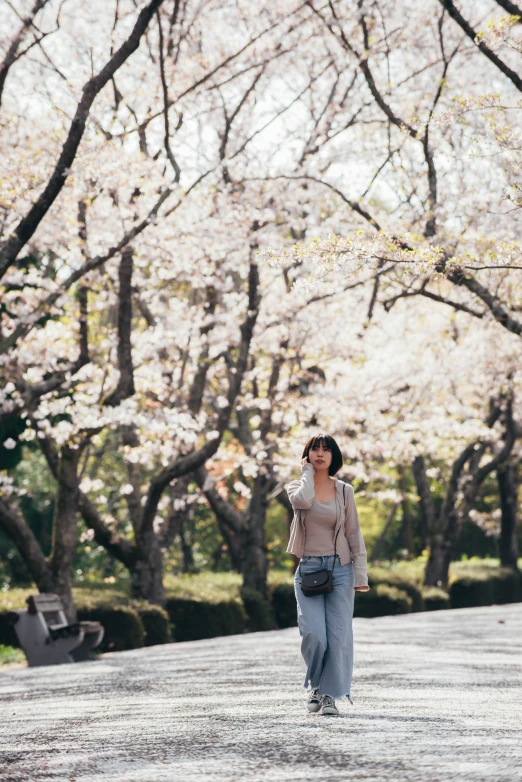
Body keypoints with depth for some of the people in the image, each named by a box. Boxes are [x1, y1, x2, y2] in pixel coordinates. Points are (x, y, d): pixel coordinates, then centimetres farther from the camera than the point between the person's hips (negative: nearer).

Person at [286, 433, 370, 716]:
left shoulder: (344, 491, 7)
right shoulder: (296, 487, 6)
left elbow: (354, 534, 7)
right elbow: (302, 501, -20)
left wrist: (361, 574, 0)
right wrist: (308, 472, -3)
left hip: (340, 568, 1)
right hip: (308, 568, -1)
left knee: (338, 636, -6)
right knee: (314, 635, -12)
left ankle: (329, 694, 3)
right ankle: (315, 685, 12)